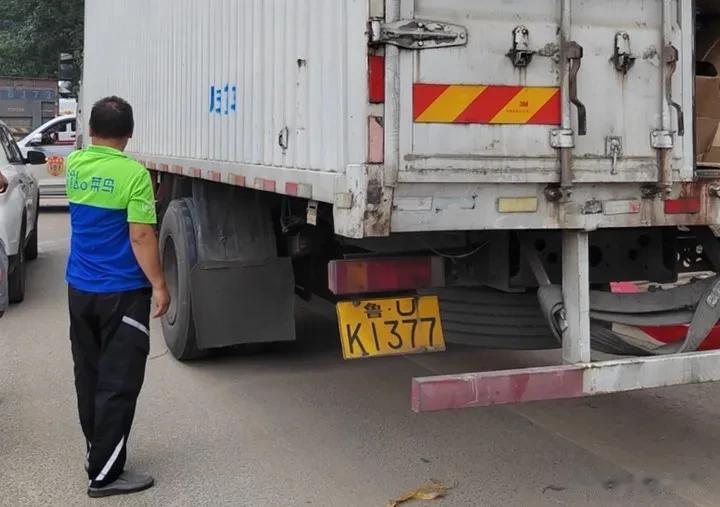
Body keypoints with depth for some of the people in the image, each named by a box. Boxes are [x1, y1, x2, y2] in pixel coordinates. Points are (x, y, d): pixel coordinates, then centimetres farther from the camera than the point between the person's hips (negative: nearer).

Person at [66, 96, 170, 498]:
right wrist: (159, 285, -13)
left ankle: (97, 453, 29)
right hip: (123, 292, -7)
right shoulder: (134, 173, -17)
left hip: (80, 288, 7)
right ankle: (105, 473, 1)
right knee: (118, 383, -2)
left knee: (89, 376, 17)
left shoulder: (74, 164, 4)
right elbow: (141, 236, -19)